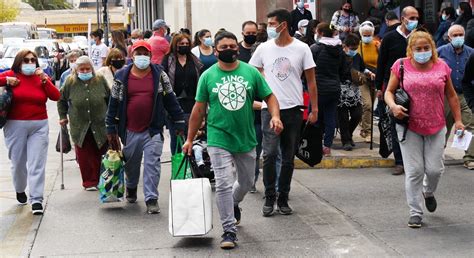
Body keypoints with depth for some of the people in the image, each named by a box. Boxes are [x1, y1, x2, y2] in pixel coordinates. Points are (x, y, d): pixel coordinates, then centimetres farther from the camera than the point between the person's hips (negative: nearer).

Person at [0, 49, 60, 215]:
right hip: (15, 126, -1)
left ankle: (36, 200, -5)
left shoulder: (42, 78, 7)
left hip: (39, 126, 1)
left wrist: (44, 79, -10)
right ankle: (20, 190, 36)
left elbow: (56, 96, -3)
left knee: (37, 164, -6)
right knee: (18, 162, 10)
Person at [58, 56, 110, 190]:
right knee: (84, 157, -1)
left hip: (100, 126, 0)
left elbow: (110, 99, 11)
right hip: (79, 127, 0)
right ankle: (89, 182, 10)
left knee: (100, 155, 4)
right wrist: (63, 116, 12)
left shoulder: (100, 81, 1)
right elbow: (62, 100, 14)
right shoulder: (70, 82, 0)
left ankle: (100, 181, 18)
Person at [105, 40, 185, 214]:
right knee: (131, 163, 17)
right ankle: (131, 188, 43)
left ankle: (151, 199, -1)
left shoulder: (159, 74, 2)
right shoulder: (122, 76, 2)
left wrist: (179, 122, 3)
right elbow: (114, 103, 5)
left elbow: (170, 99, 5)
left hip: (153, 129, -1)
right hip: (130, 130, 2)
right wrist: (111, 129, 4)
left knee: (152, 164, -6)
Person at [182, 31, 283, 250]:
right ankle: (229, 231, -1)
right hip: (219, 139, -3)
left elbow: (269, 97, 4)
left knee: (246, 182, 18)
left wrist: (275, 116, -16)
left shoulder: (251, 72, 2)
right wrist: (189, 139, 4)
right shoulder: (208, 76, -1)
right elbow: (199, 109, 4)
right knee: (224, 185, -9)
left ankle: (233, 205, 49)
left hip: (246, 139, 3)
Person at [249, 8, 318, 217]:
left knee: (288, 158, 7)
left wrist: (314, 109, 0)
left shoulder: (302, 49, 0)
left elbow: (311, 81, 3)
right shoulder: (264, 48, 3)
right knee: (270, 154, -11)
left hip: (293, 109, 0)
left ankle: (283, 199, 18)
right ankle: (269, 198, 3)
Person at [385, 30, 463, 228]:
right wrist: (393, 106, -17)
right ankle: (415, 213, 11)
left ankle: (428, 192, 37)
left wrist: (458, 120, 5)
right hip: (409, 127, -1)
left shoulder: (441, 67, 3)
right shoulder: (401, 66, -1)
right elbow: (389, 91, 4)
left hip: (436, 127, 2)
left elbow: (451, 95, 11)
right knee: (414, 171, -1)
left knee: (435, 169, 3)